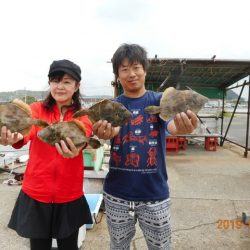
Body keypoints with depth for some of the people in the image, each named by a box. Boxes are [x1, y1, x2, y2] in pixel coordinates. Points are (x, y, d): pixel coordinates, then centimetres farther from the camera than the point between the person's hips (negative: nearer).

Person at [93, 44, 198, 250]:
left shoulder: (159, 101, -5)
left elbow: (171, 124, -25)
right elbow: (114, 130, -20)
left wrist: (183, 127, -49)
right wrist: (105, 132, -44)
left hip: (154, 194, -1)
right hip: (117, 195, 2)